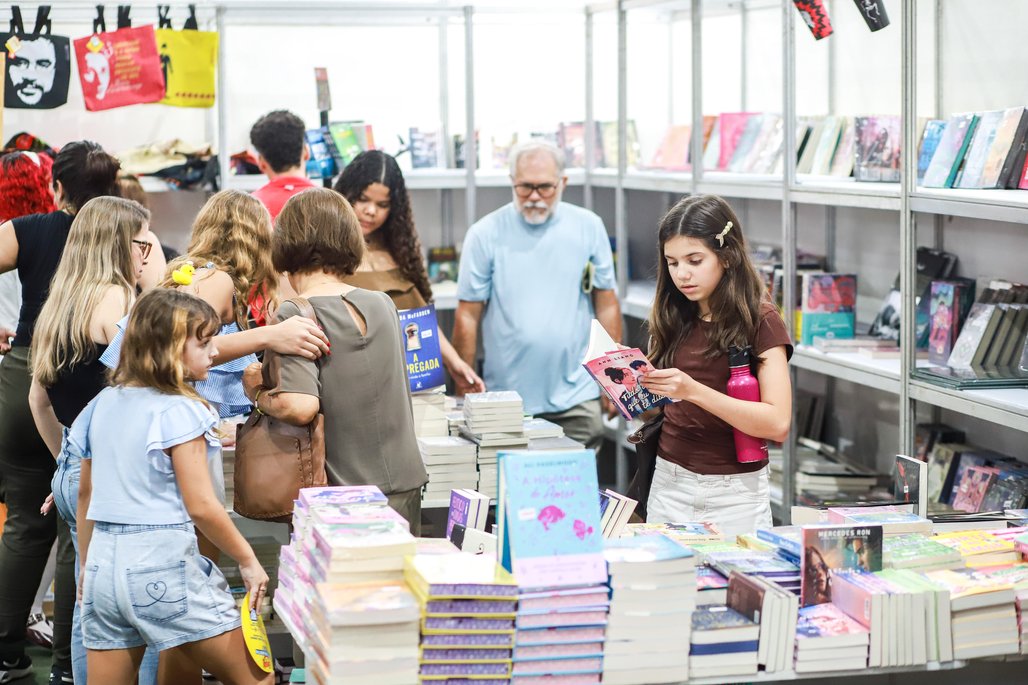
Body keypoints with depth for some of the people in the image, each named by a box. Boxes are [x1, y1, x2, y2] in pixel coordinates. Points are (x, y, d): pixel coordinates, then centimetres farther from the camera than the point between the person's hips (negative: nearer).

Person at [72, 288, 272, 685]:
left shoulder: (103, 404, 10)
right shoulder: (178, 412, -11)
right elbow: (201, 506, -14)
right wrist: (248, 561, -4)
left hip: (104, 561, 7)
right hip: (163, 565, -7)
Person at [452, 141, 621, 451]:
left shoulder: (588, 227, 3)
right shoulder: (486, 234, -2)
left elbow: (606, 303, 9)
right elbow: (468, 315, 0)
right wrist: (465, 389, -2)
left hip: (576, 396, 1)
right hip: (507, 399, -1)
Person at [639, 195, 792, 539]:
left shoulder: (760, 321, -8)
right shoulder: (672, 319, 6)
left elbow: (778, 424, -18)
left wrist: (692, 390, -26)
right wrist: (641, 387, -9)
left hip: (734, 493, -4)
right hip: (668, 485, 4)